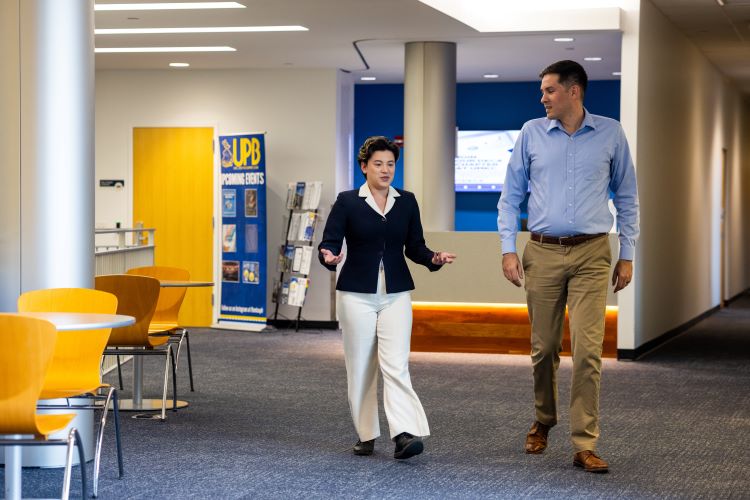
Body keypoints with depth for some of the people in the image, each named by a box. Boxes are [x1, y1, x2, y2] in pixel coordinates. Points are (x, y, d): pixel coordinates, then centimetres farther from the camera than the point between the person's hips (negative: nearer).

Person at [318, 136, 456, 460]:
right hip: (356, 295, -1)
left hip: (396, 294, 1)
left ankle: (404, 434, -20)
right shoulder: (347, 202, -1)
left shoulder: (407, 202, 7)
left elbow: (414, 247, 11)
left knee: (396, 364, -11)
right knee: (360, 367, 4)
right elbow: (328, 244, -3)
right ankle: (366, 435, 16)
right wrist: (329, 257, -26)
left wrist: (434, 259, -9)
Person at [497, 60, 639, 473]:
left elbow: (626, 197, 9)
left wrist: (627, 255, 5)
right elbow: (510, 196, 9)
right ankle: (543, 421, 31)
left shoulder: (610, 134, 3)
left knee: (587, 350, -9)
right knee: (544, 348, 8)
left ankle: (584, 445, -5)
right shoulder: (531, 133, 6)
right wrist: (508, 249, 0)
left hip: (590, 254, -1)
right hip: (542, 253, 2)